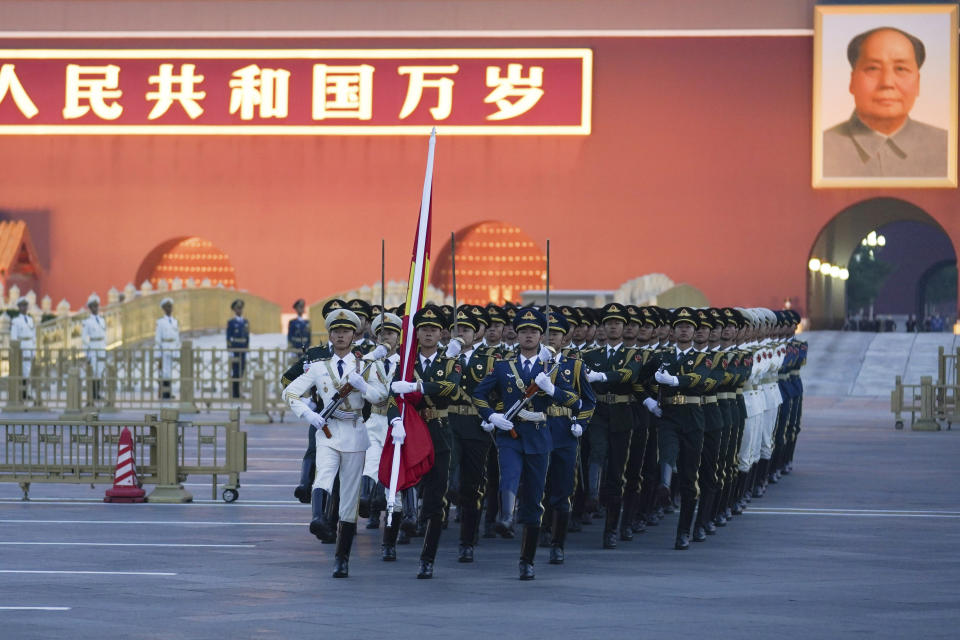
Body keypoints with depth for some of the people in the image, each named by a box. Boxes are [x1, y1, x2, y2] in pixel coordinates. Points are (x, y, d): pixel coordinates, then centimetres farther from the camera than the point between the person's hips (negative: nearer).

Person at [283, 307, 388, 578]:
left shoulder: (365, 366, 10)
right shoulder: (319, 367, 11)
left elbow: (382, 396, 0)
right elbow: (290, 392, 8)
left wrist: (362, 386, -18)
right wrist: (308, 414, -8)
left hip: (355, 434, 0)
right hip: (327, 432, 0)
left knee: (350, 496, 2)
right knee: (324, 477, -31)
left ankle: (342, 558, 9)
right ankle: (319, 518, -58)